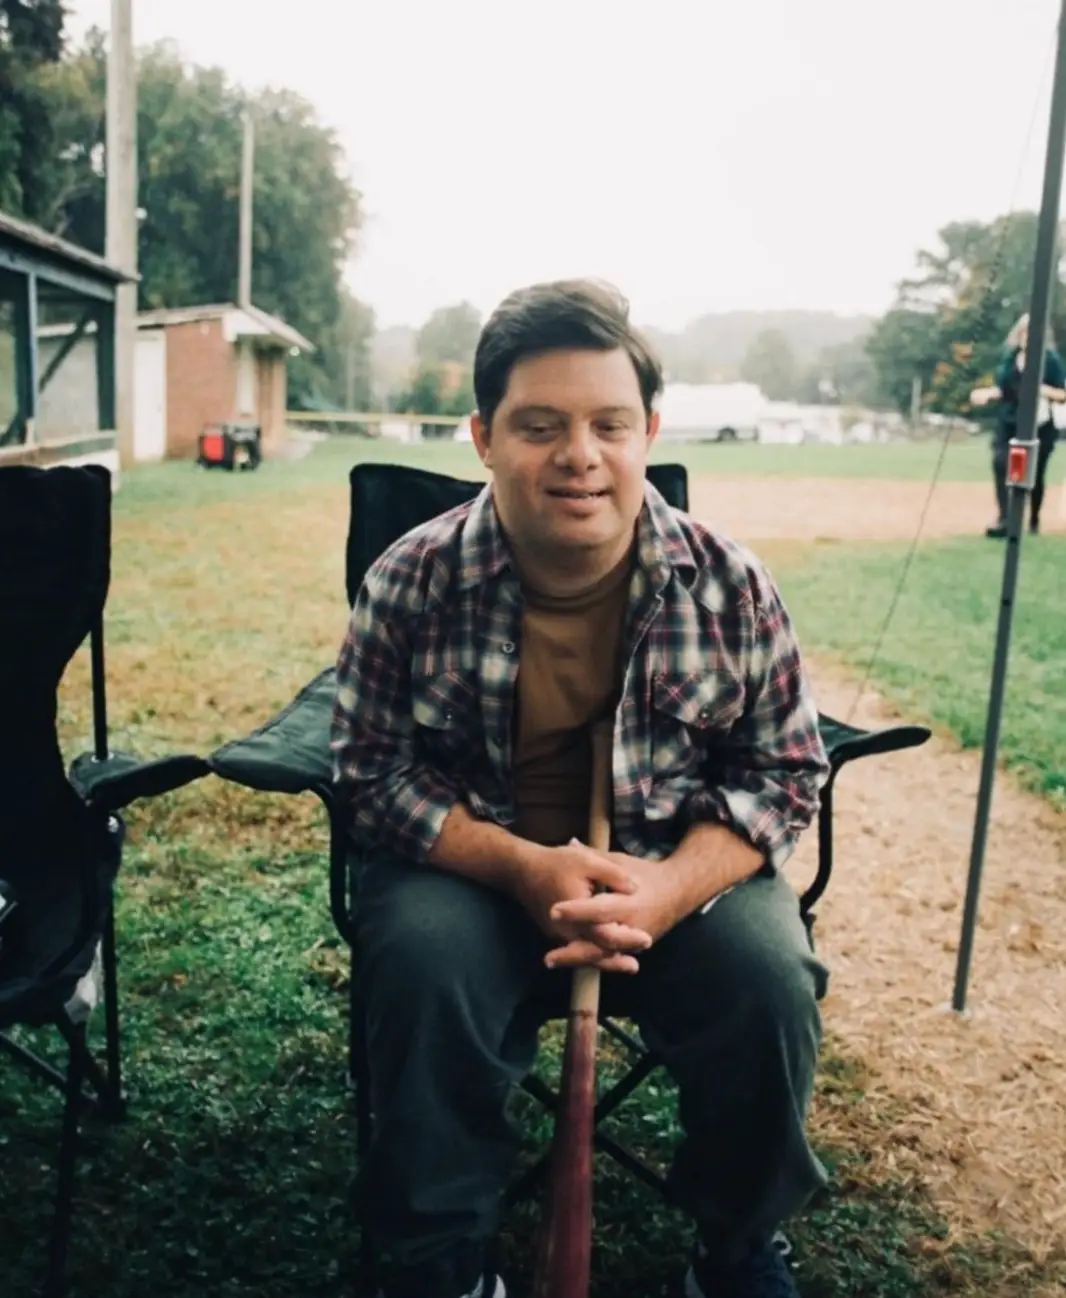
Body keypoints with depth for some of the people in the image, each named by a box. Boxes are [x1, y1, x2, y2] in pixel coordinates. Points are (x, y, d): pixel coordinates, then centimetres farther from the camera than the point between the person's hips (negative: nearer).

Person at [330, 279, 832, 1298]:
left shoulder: (731, 585, -10)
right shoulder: (412, 583, -12)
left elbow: (785, 773, -4)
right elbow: (373, 770, -7)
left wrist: (671, 888, -24)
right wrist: (522, 867, -24)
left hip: (681, 869, 1)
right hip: (472, 865, 0)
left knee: (768, 979, -24)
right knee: (421, 964, -30)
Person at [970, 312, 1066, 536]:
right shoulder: (1010, 358, 5)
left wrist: (1044, 390, -22)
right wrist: (987, 393, -8)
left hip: (1040, 427, -2)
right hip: (1009, 423, 2)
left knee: (1036, 475, 8)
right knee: (1000, 462, -21)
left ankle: (1034, 520, 30)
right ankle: (1004, 518, -22)